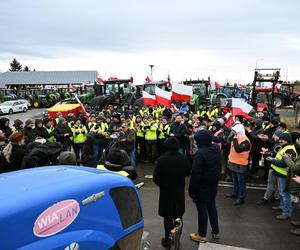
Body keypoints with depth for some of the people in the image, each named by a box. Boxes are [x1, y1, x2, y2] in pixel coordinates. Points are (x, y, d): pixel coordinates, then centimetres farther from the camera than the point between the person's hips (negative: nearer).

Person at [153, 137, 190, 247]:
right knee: (178, 216, 19)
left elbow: (155, 178, -16)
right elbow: (187, 172, 4)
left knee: (168, 217, 13)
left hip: (166, 192, -3)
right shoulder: (184, 159, -13)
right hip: (180, 192, 3)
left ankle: (167, 239, 23)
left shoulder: (161, 160, -22)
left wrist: (162, 185, 3)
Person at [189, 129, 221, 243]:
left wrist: (192, 190, -15)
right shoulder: (216, 148, -4)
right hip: (213, 185, 7)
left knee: (202, 209, 7)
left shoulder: (200, 153, -28)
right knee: (212, 206, 21)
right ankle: (216, 231, 35)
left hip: (202, 187, -7)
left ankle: (202, 235, 22)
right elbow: (219, 167, 9)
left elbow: (195, 174, -25)